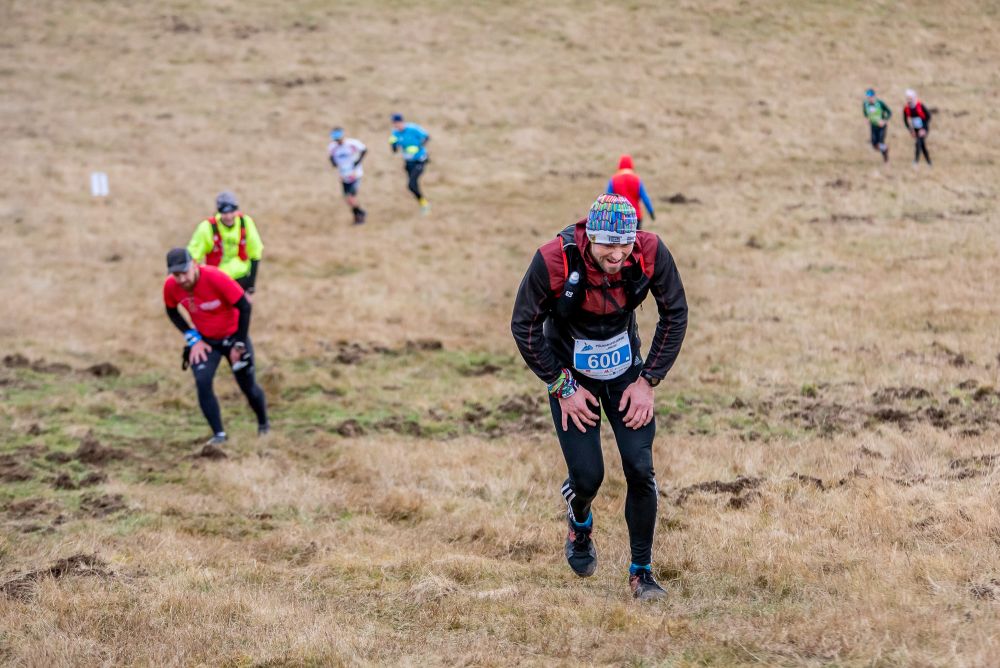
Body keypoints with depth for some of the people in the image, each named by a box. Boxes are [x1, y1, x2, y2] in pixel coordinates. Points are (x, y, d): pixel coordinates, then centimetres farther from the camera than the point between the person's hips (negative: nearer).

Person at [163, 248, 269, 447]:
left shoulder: (216, 278, -31)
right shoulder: (170, 286, -17)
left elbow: (244, 307, -23)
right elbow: (172, 311, 5)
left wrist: (239, 344, -18)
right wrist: (193, 339, -5)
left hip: (232, 336, -3)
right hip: (204, 341, 3)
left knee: (248, 387, 7)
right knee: (202, 383, -19)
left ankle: (264, 425, 36)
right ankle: (218, 435, -11)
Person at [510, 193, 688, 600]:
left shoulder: (650, 253, -24)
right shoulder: (554, 261, -31)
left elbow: (675, 315, -7)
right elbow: (524, 327, -16)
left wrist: (647, 381, -8)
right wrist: (563, 388, -12)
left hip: (625, 369, 2)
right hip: (571, 373, -2)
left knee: (640, 469, -8)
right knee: (587, 477, -7)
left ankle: (642, 572, 8)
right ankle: (579, 529, 30)